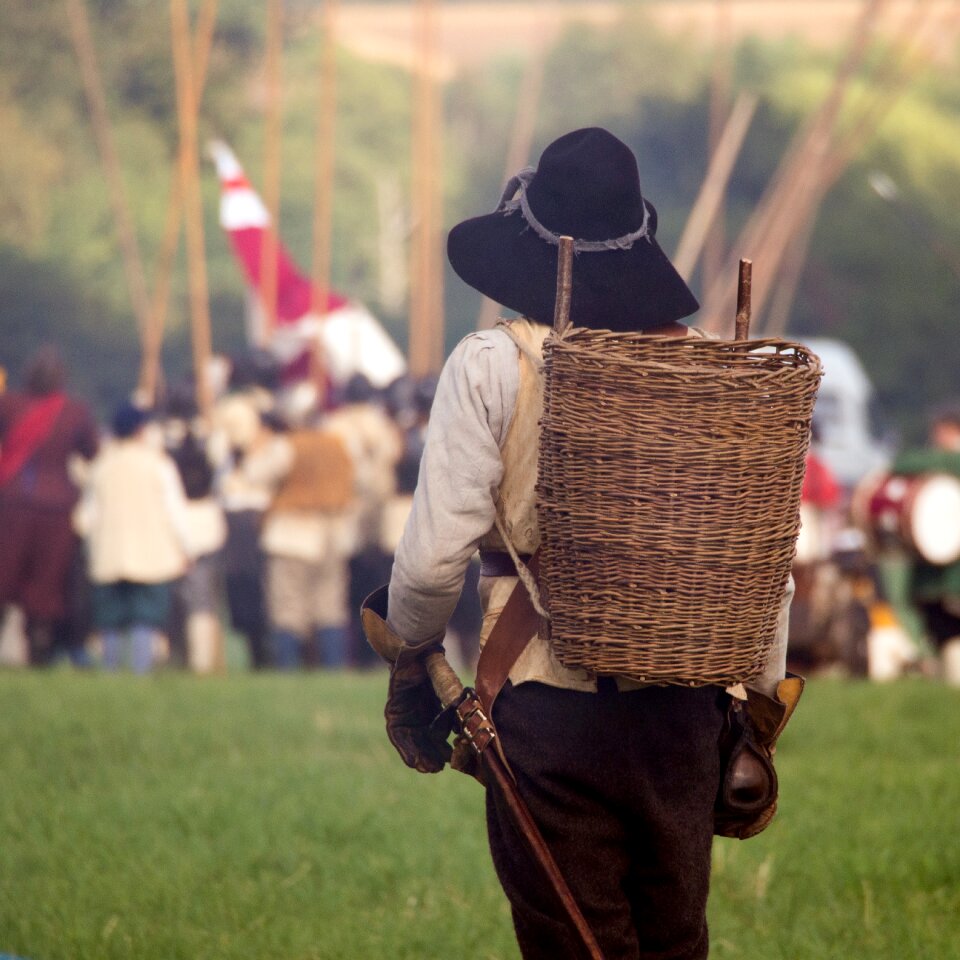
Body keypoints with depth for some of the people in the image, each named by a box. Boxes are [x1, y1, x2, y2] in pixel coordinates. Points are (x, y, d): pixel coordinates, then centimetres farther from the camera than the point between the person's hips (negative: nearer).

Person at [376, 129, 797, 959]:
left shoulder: (492, 367, -9)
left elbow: (434, 556, -11)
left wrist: (411, 660, 7)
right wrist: (763, 704, 15)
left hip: (549, 712, -3)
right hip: (682, 716, 4)